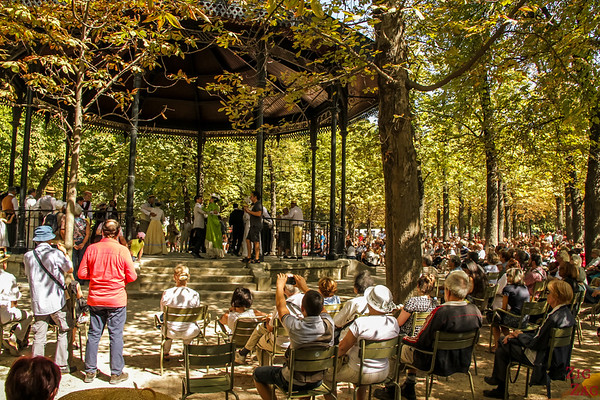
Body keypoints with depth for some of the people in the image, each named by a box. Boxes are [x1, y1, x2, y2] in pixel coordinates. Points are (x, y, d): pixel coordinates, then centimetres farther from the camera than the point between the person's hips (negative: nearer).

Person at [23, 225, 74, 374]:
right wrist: (64, 252, 15)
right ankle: (61, 365, 11)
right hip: (56, 301, -4)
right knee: (64, 331, 9)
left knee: (39, 336, 8)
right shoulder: (55, 254, -12)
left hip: (37, 302, 4)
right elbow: (70, 269, 3)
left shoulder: (28, 256, 1)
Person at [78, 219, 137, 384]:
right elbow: (132, 277, -7)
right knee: (116, 335, 6)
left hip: (95, 299, 3)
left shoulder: (91, 248, -3)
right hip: (116, 300, -3)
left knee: (93, 335, 13)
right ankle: (116, 373, 13)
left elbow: (82, 273, 0)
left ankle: (90, 372, 22)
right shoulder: (122, 250, -10)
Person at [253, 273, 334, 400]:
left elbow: (281, 306, -10)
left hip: (294, 382, -4)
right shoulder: (328, 324, -20)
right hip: (317, 381, 4)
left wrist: (280, 285, 7)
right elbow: (319, 308, 3)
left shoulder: (296, 326, -30)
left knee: (257, 373, 17)